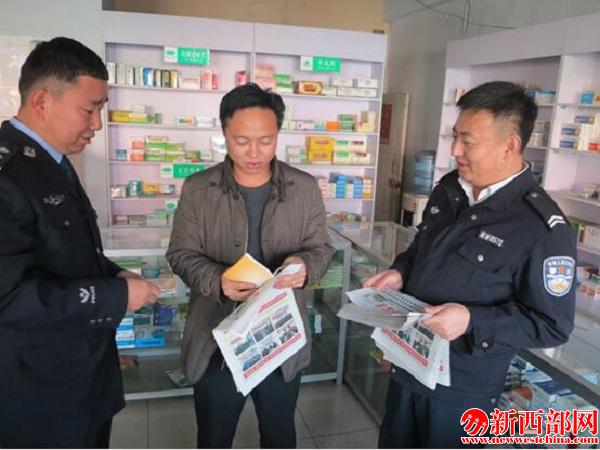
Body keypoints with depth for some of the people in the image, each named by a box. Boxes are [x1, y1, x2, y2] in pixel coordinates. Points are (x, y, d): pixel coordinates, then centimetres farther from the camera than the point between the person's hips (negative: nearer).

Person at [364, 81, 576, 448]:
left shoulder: (543, 228, -23)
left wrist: (473, 321, -30)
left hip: (463, 386, -6)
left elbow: (553, 325, -18)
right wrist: (401, 272, -5)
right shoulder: (448, 190, -1)